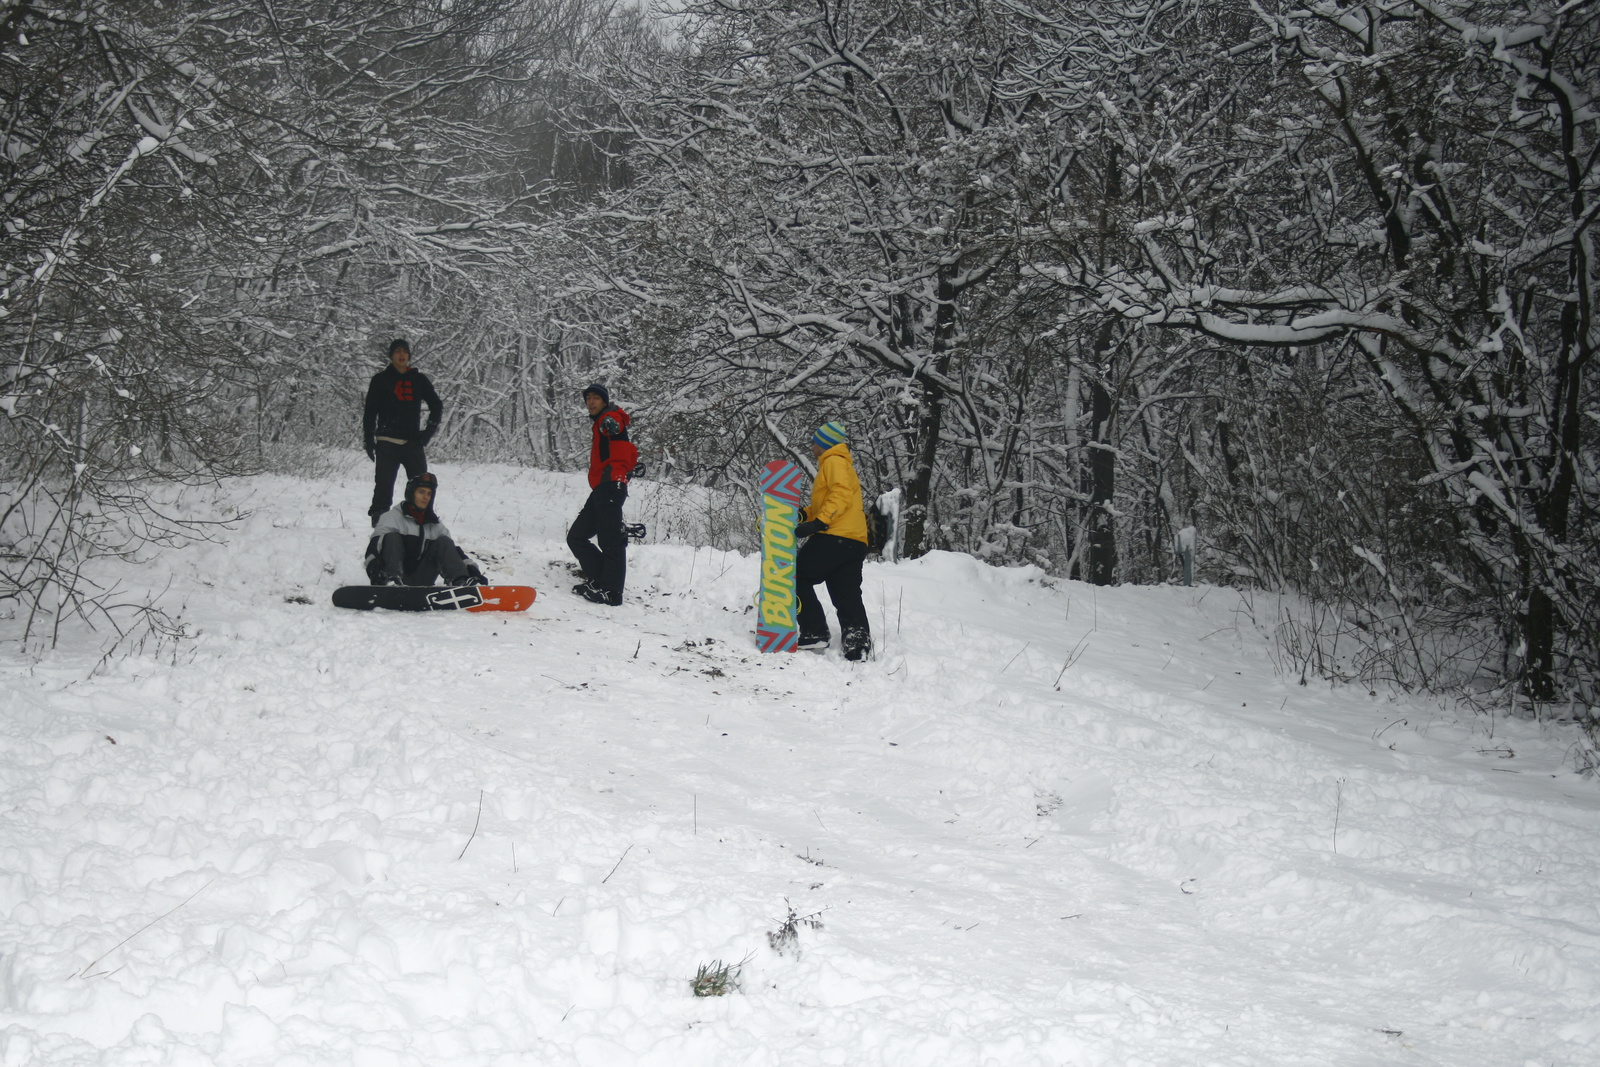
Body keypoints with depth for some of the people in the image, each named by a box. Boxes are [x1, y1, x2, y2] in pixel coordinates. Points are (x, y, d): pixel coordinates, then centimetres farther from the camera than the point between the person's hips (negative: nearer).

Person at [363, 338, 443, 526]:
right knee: (384, 486, -4)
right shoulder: (381, 380, 6)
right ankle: (379, 522, -1)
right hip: (387, 443, -2)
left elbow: (437, 406, 19)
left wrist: (429, 432, 8)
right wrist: (369, 440, 0)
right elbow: (369, 412, 7)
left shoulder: (419, 380, 10)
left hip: (413, 442, 2)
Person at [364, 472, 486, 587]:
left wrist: (472, 569, -4)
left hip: (420, 582, 3)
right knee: (392, 538, -22)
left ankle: (460, 581, -31)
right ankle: (391, 580, -46)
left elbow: (453, 551, 15)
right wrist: (373, 569, -29)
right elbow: (375, 545, -8)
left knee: (443, 542, -8)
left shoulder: (435, 525, 21)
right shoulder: (391, 517, 7)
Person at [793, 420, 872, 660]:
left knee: (797, 577, -3)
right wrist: (804, 515, 12)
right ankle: (858, 644, -8)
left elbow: (841, 494, -18)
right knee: (848, 597, 4)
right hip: (855, 542, 10)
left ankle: (814, 632, -8)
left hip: (835, 538, -10)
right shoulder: (839, 465, 31)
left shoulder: (834, 462, 0)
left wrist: (819, 522, -25)